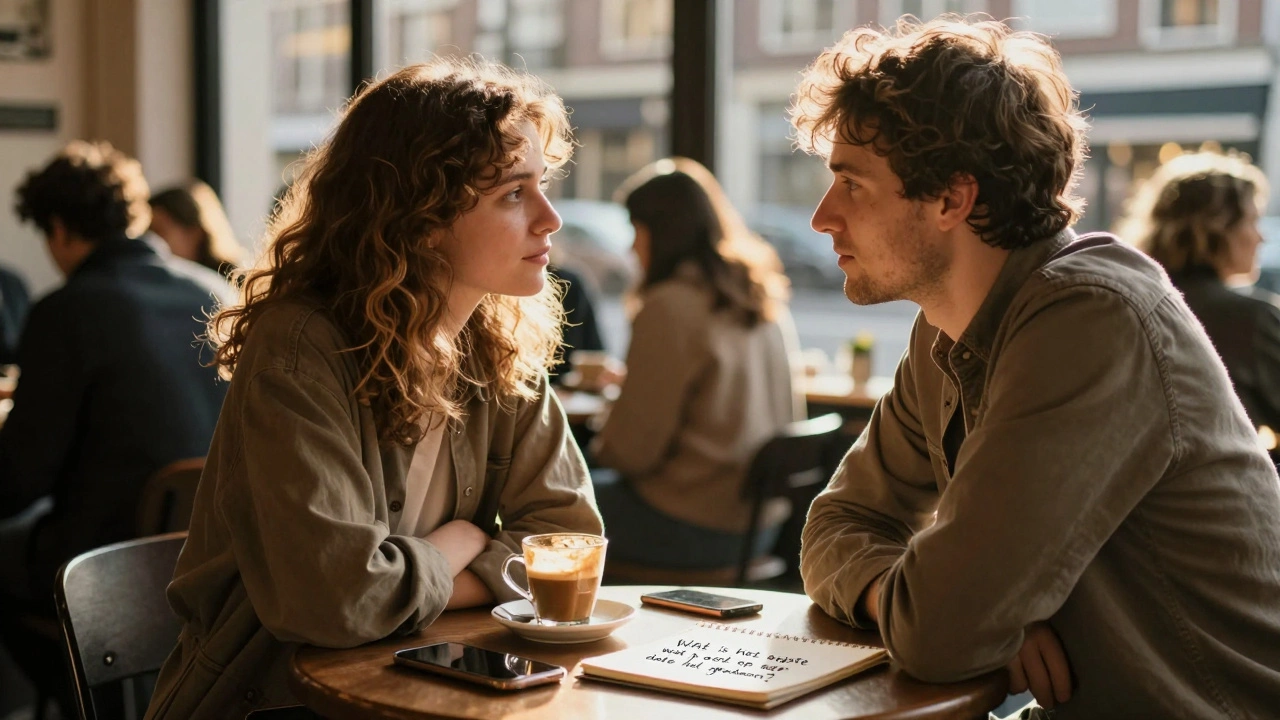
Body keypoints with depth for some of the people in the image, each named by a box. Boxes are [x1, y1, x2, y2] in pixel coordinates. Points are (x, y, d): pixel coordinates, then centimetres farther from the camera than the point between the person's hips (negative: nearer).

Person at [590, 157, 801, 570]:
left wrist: (601, 447, 7)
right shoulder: (769, 303, 5)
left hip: (692, 531, -8)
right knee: (599, 486, 26)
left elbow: (632, 450, -17)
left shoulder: (668, 307, -18)